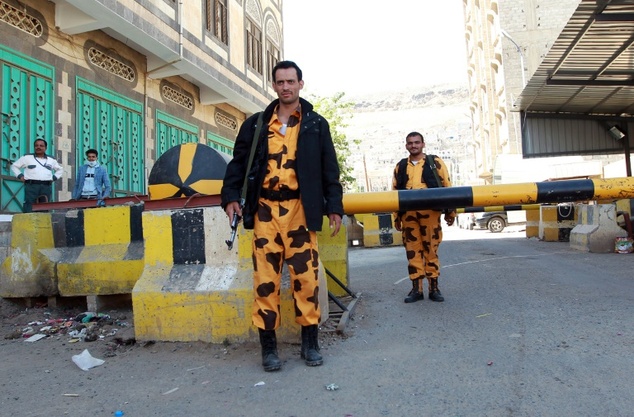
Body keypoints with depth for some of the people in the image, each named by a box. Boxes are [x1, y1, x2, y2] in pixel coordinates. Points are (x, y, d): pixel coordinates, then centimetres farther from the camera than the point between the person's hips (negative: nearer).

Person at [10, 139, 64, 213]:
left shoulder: (51, 160, 17)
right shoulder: (27, 157, 10)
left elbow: (60, 169, 30)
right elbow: (14, 166, 18)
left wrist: (54, 178, 14)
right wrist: (20, 176, 4)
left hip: (47, 187, 3)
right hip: (31, 186, -3)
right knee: (29, 210, -9)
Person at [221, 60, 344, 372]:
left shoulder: (316, 124, 11)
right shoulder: (256, 124, 12)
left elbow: (330, 169, 9)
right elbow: (238, 162, 12)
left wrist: (334, 206, 3)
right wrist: (230, 196, -1)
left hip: (300, 209, -1)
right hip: (265, 210, 1)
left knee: (306, 275, 2)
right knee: (265, 278, 1)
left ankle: (310, 342, 17)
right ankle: (268, 345, 14)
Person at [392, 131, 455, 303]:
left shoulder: (435, 162, 7)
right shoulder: (400, 166, 15)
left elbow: (447, 187, 6)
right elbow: (395, 192, 16)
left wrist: (450, 211, 3)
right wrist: (396, 216, 12)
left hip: (430, 213, -2)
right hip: (408, 214, 3)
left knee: (431, 249, 3)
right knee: (413, 250, 4)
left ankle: (434, 287, 12)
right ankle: (416, 288, 11)